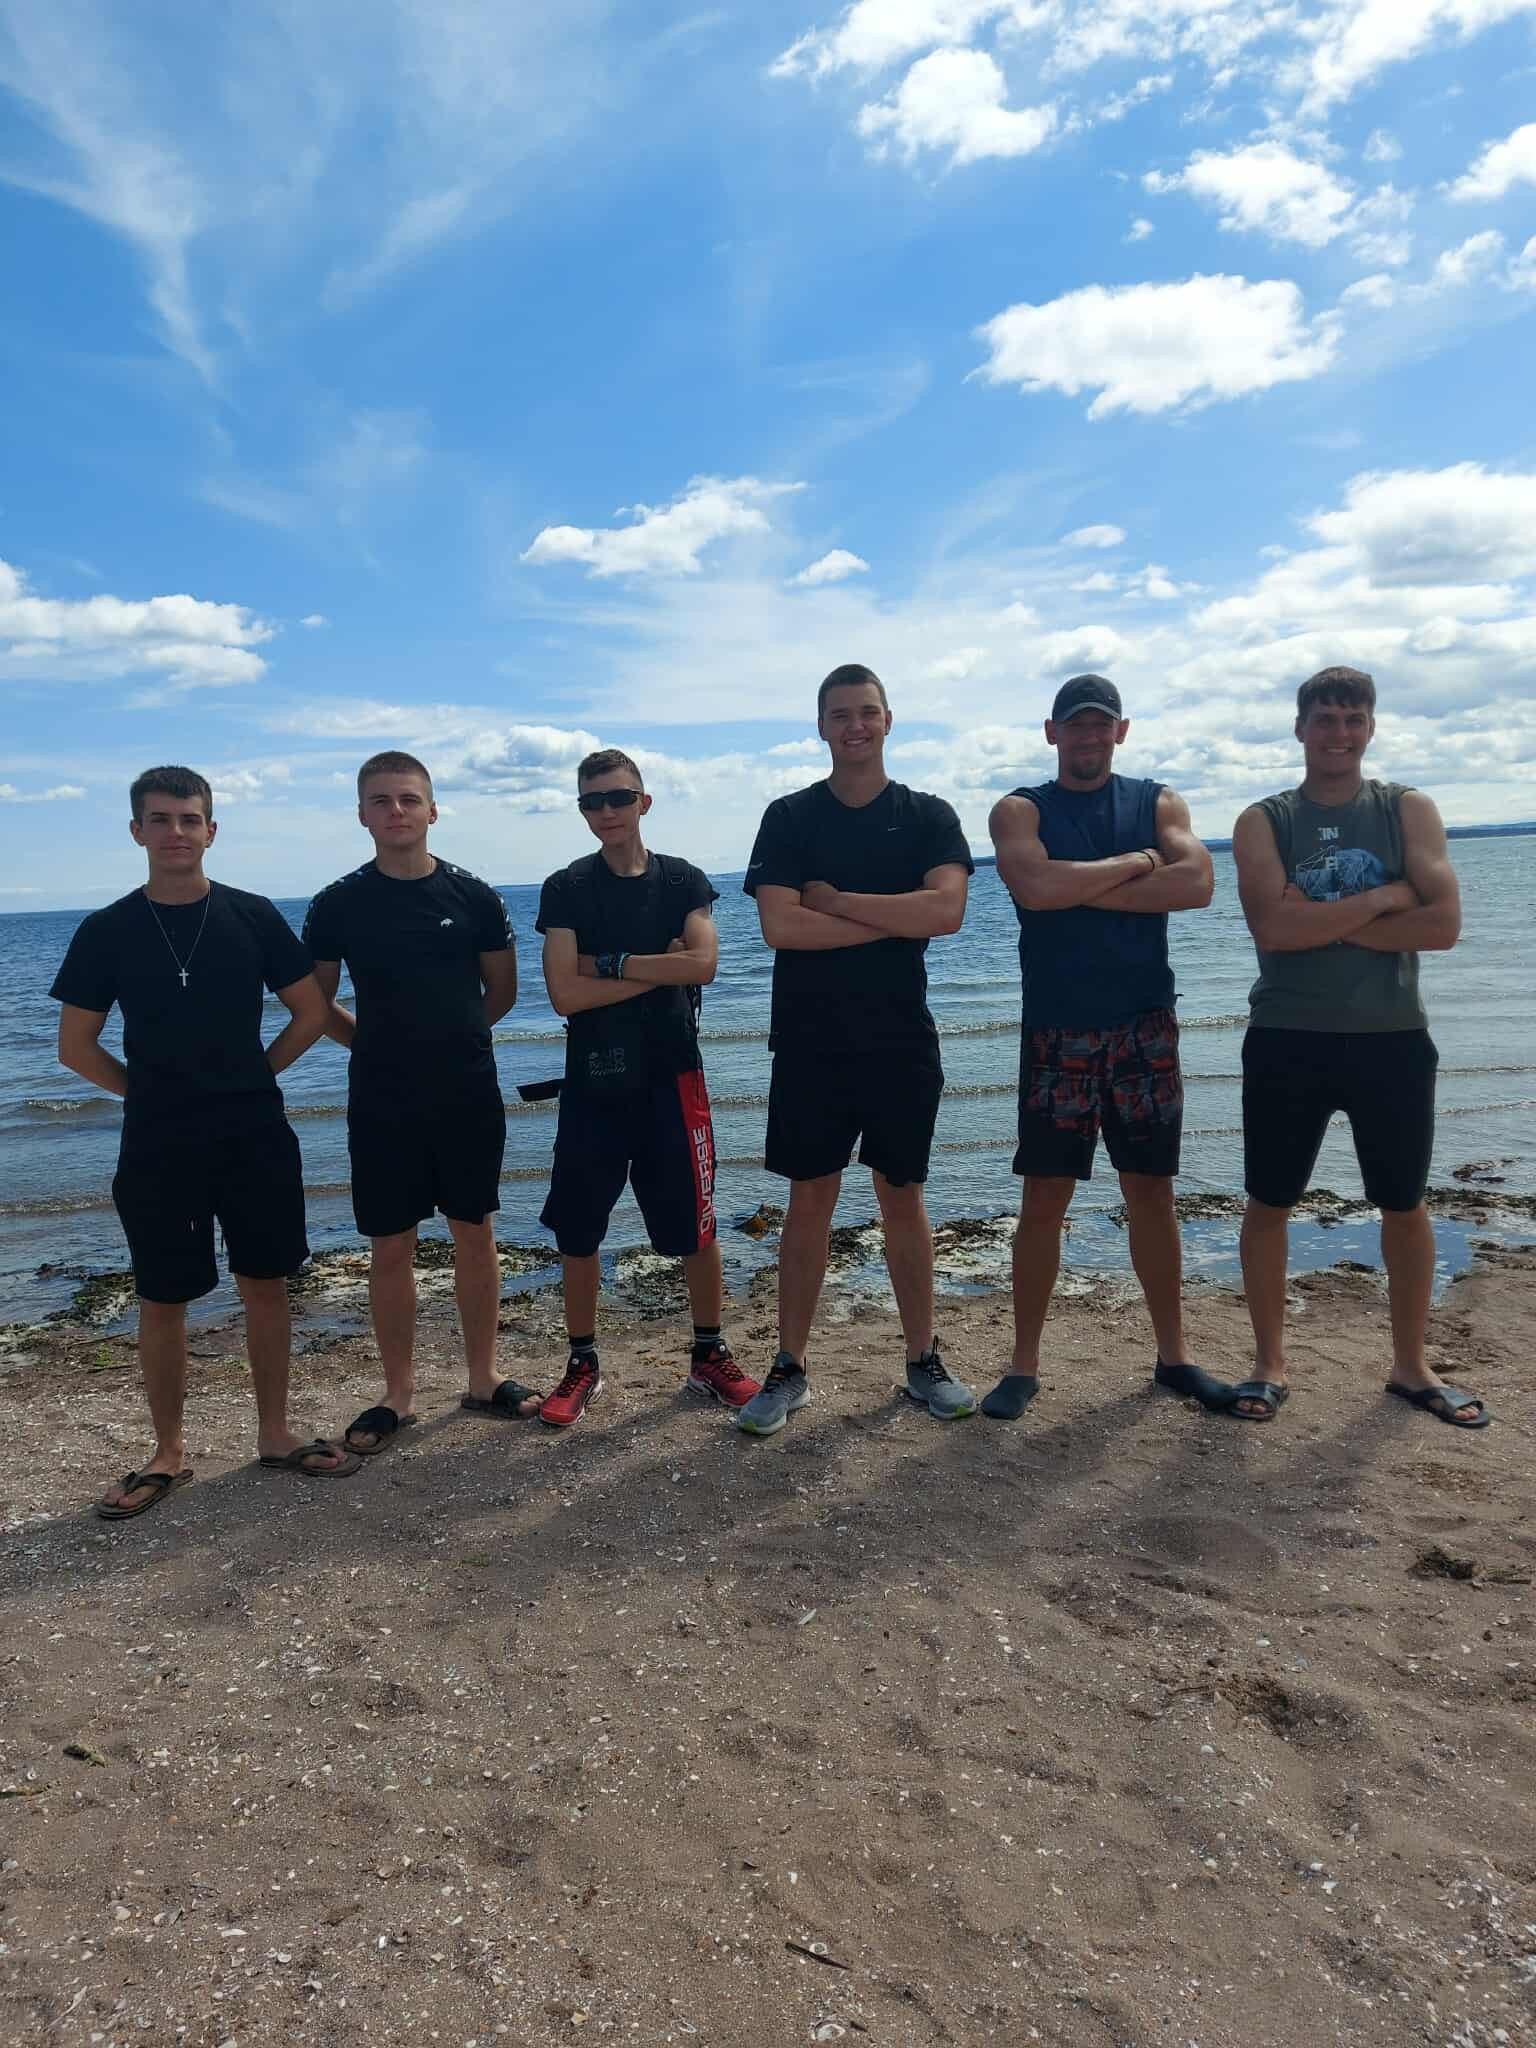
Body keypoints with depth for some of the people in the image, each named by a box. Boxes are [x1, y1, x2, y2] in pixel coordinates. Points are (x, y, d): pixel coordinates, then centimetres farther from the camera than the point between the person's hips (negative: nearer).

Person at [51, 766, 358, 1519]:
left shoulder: (252, 916, 0)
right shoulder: (108, 932, -1)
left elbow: (310, 1012, 6)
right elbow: (76, 1045, 5)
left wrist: (253, 1077, 4)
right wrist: (149, 1091, 3)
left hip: (256, 1137, 1)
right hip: (158, 1147, -1)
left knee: (266, 1285, 8)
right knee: (162, 1302, 6)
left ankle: (274, 1435, 23)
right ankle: (168, 1454, 21)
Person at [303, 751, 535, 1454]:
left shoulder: (473, 896, -1)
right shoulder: (338, 905, -1)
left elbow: (502, 992, 10)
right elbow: (316, 1003, 9)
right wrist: (377, 1042, 6)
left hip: (470, 1096, 1)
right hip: (381, 1102, 0)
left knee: (475, 1236, 9)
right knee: (390, 1248, 5)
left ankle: (483, 1379, 23)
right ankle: (398, 1396, 19)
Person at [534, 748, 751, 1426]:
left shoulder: (683, 881, 4)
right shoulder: (566, 890, 1)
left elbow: (702, 964, -13)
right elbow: (565, 993, -10)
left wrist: (611, 962, -13)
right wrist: (660, 970, -11)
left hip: (671, 1076, 0)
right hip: (592, 1080, 0)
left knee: (694, 1224, 5)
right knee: (576, 1228, 6)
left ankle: (709, 1355, 23)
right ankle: (583, 1363, 22)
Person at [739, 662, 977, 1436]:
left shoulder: (927, 815, 4)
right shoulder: (789, 817, 2)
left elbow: (946, 910, -13)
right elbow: (779, 925, -12)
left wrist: (835, 900, -12)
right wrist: (897, 921, -10)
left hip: (901, 1039, 1)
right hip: (810, 1042, 0)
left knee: (902, 1196, 10)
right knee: (810, 1200, 5)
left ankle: (923, 1362, 22)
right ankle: (790, 1369, 15)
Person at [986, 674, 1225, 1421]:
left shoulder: (1157, 801, 9)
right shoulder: (1020, 810, 2)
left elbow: (1196, 883, -11)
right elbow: (1036, 888, -20)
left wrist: (1084, 887, -14)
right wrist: (1133, 865, -9)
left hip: (1145, 1028, 2)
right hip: (1057, 1031, -2)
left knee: (1152, 1193, 10)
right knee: (1044, 1200, 0)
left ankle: (1173, 1355, 23)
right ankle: (1023, 1365, 11)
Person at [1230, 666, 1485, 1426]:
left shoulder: (1408, 810, 4)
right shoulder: (1263, 821, 0)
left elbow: (1443, 924, -10)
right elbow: (1273, 927, -16)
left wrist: (1326, 923, -14)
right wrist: (1384, 897, -12)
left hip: (1391, 1039, 1)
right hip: (1287, 1042, -1)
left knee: (1405, 1204, 11)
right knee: (1269, 1202, 6)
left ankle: (1411, 1365, 28)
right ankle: (1269, 1364, 22)